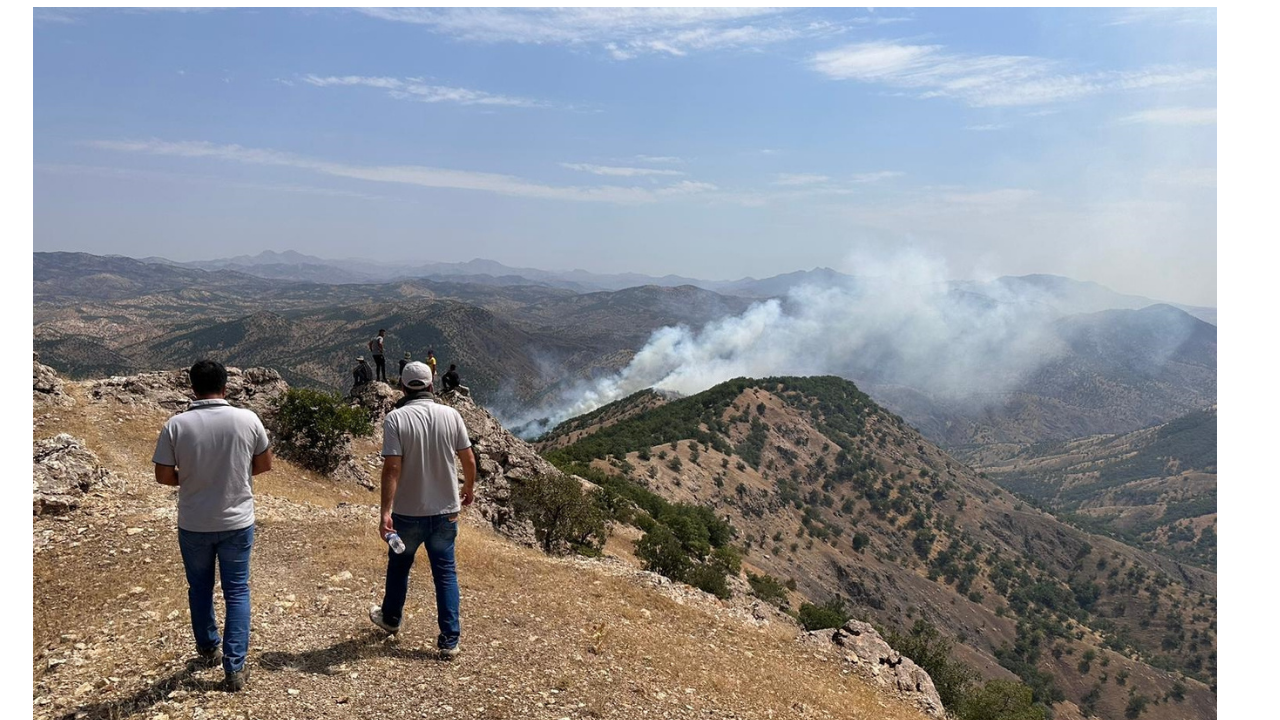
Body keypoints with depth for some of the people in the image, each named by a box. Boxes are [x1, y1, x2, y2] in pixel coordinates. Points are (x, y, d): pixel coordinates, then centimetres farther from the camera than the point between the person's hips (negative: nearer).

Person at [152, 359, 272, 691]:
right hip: (237, 522, 0)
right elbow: (264, 463, 1)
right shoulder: (248, 419, -11)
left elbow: (163, 476, -7)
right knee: (236, 591, 10)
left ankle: (208, 649, 40)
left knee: (200, 588, 21)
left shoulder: (177, 424, -12)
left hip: (193, 525, 1)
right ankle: (235, 667, 8)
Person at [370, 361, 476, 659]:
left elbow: (392, 468, -20)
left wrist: (385, 512, -19)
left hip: (407, 513, -1)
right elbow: (469, 459, 0)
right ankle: (450, 640, 10)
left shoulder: (396, 419, -14)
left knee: (399, 566, 22)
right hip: (445, 511, 2)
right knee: (445, 572, 10)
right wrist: (469, 489, 18)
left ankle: (391, 618, 44)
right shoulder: (451, 415, -6)